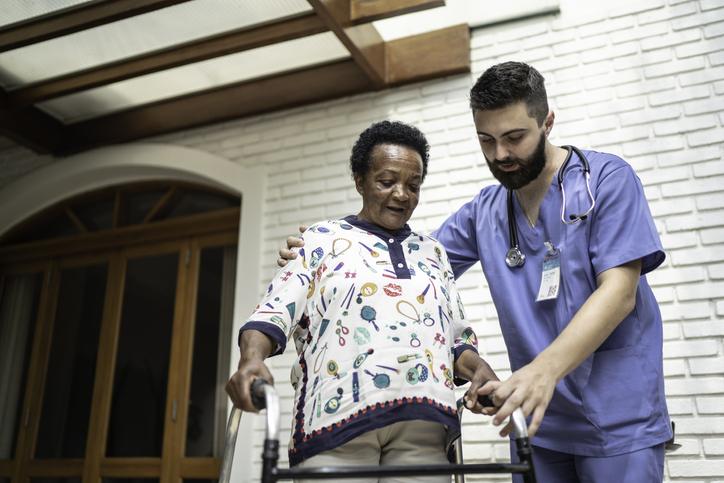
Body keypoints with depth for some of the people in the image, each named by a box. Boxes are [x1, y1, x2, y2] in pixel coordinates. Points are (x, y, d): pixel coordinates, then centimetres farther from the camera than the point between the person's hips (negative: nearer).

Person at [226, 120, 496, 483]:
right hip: (336, 420, -3)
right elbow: (274, 313, 1)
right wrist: (251, 358, -20)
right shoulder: (320, 240, 12)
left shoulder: (433, 253, 22)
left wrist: (479, 370, -2)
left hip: (423, 426, 3)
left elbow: (458, 337, 19)